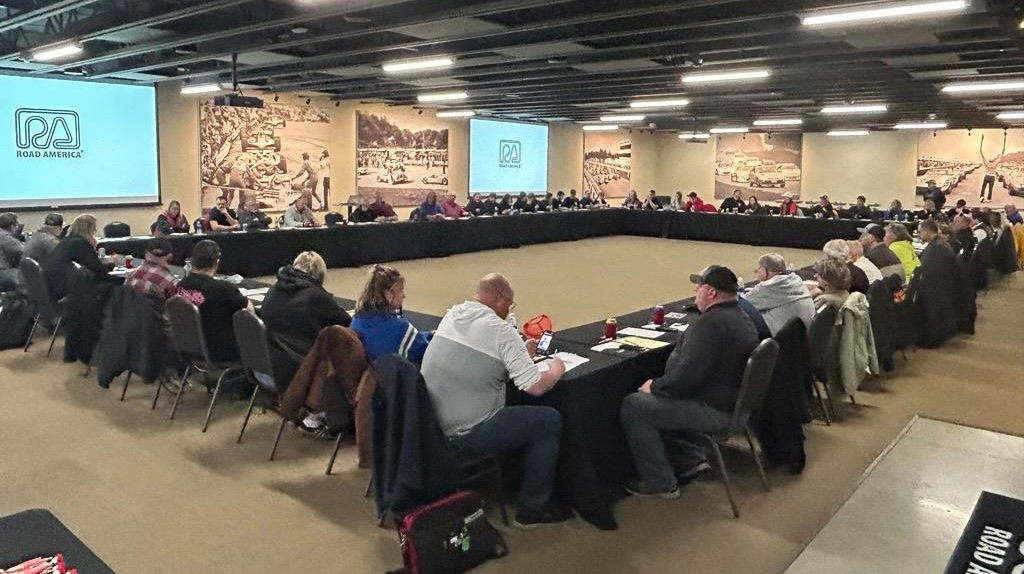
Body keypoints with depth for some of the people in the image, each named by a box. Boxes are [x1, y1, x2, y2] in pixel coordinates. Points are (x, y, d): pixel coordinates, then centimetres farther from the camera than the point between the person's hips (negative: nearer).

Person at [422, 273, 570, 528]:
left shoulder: (451, 316, 5)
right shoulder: (500, 330, -16)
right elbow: (535, 386, -20)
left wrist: (522, 352, 23)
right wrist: (556, 369, 2)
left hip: (430, 428, 8)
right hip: (463, 438, -8)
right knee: (550, 420, 5)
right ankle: (532, 508, 13)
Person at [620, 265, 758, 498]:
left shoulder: (711, 322, -24)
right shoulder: (740, 316, 10)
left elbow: (688, 375, -29)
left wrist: (655, 387, -12)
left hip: (717, 411, -11)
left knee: (633, 406, -10)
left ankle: (660, 483, -1)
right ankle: (696, 456, 21)